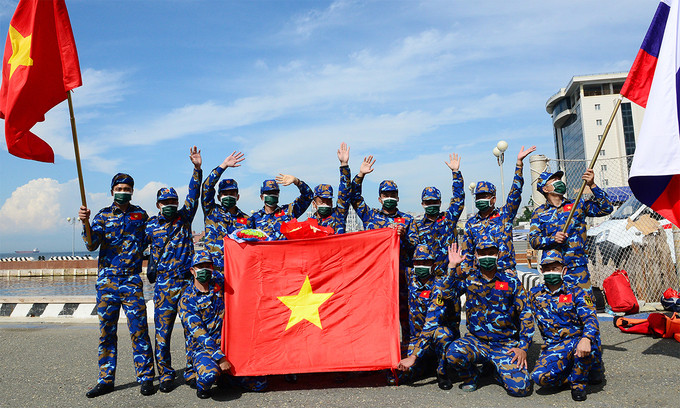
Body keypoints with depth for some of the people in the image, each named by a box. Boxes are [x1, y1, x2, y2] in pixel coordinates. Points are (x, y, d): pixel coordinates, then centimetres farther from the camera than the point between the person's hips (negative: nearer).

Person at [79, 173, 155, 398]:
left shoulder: (140, 215, 8)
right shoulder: (103, 215, 6)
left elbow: (147, 242, 21)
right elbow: (92, 245, -7)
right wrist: (86, 222, -22)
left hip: (132, 280, -1)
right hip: (106, 280, 1)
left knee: (138, 330, -5)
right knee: (106, 331, 7)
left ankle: (146, 378, 3)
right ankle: (106, 380, 17)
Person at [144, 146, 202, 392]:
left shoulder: (184, 217, 8)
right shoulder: (150, 226, 6)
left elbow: (194, 194, 0)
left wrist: (197, 169, -9)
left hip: (188, 282, 1)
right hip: (164, 286, -1)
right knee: (163, 331, 2)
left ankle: (193, 371, 16)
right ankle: (165, 375, 14)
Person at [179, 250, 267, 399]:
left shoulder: (219, 284, 4)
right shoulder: (186, 300, -8)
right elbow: (199, 334, -15)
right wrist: (220, 358, -22)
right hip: (201, 348, -4)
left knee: (260, 383, -7)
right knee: (209, 375, -38)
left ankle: (222, 374, 16)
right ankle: (201, 384, -1)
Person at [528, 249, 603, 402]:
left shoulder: (575, 292, 0)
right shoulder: (535, 293, 9)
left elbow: (590, 318, -14)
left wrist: (586, 339, -34)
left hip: (577, 340, -1)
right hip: (553, 347, 2)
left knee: (585, 347, -39)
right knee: (539, 376, -27)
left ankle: (578, 383, -7)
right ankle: (570, 375, 7)